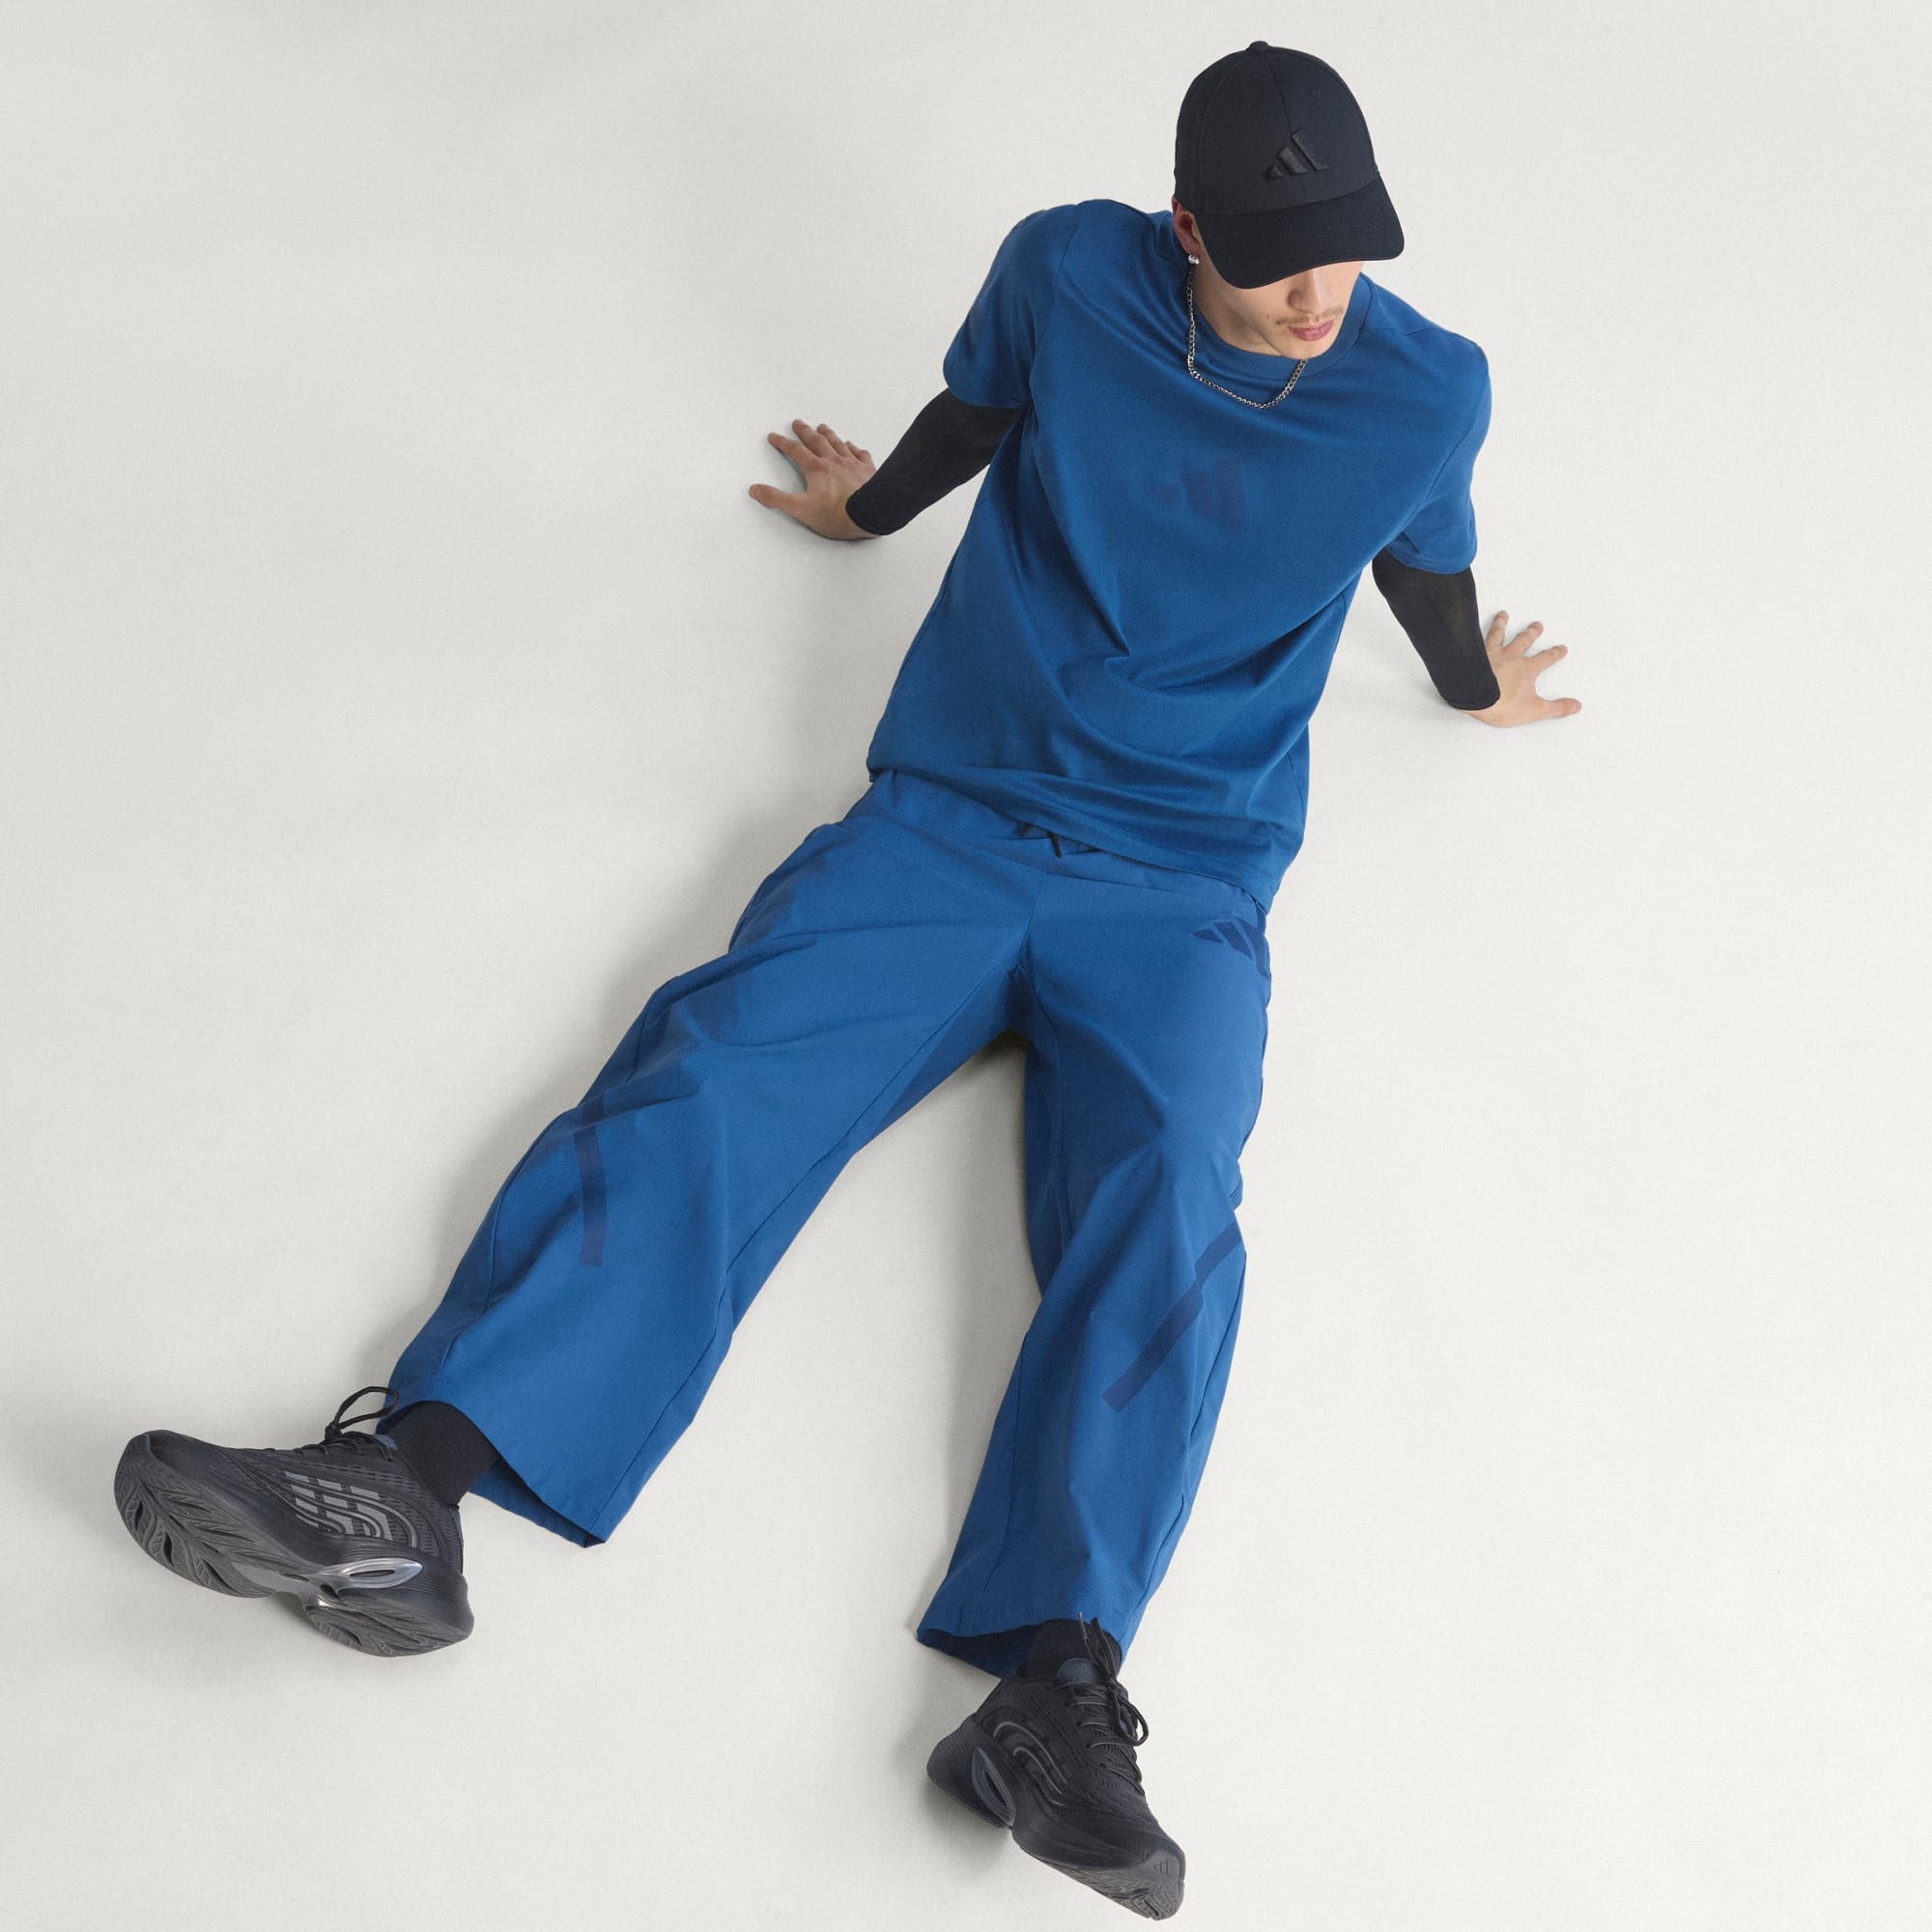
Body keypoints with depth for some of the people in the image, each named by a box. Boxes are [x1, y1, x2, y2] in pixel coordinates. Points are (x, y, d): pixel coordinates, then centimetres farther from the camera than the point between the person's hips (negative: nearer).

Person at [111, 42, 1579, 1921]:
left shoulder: (1428, 392, 0)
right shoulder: (1069, 271, 0)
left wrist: (1476, 688, 41)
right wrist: (867, 505, 40)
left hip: (1179, 887, -1)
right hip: (943, 816, 1)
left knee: (1160, 1199, -29)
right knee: (709, 1077, -21)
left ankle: (1054, 1686, -44)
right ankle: (402, 1490, -35)